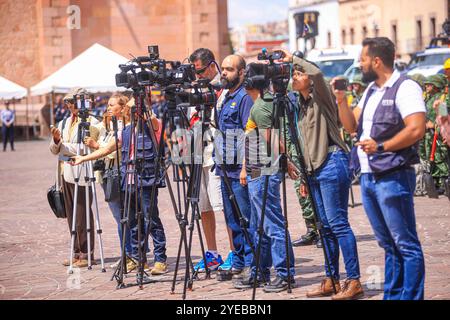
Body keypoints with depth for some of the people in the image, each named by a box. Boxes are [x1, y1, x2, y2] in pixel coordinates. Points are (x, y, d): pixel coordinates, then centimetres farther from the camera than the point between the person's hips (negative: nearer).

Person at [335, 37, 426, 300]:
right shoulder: (371, 90, 18)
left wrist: (381, 146, -19)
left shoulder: (405, 88, -9)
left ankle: (411, 296, -4)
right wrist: (341, 100, 8)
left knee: (406, 245, -6)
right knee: (388, 244, 14)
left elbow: (417, 129, -20)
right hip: (369, 177, 9)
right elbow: (352, 126, 21)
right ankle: (393, 295, 20)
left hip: (393, 177, -9)